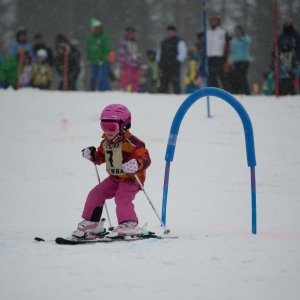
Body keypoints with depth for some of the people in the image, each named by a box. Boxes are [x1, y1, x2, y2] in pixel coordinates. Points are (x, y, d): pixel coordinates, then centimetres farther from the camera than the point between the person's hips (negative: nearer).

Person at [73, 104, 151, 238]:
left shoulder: (131, 142, -21)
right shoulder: (106, 143, 5)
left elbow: (145, 159, -23)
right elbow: (101, 157, 22)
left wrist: (136, 165, -43)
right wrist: (92, 155, 1)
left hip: (131, 179, -8)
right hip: (114, 178, 8)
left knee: (122, 198, -28)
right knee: (96, 194, 4)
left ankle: (130, 224, -30)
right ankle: (91, 223, 15)